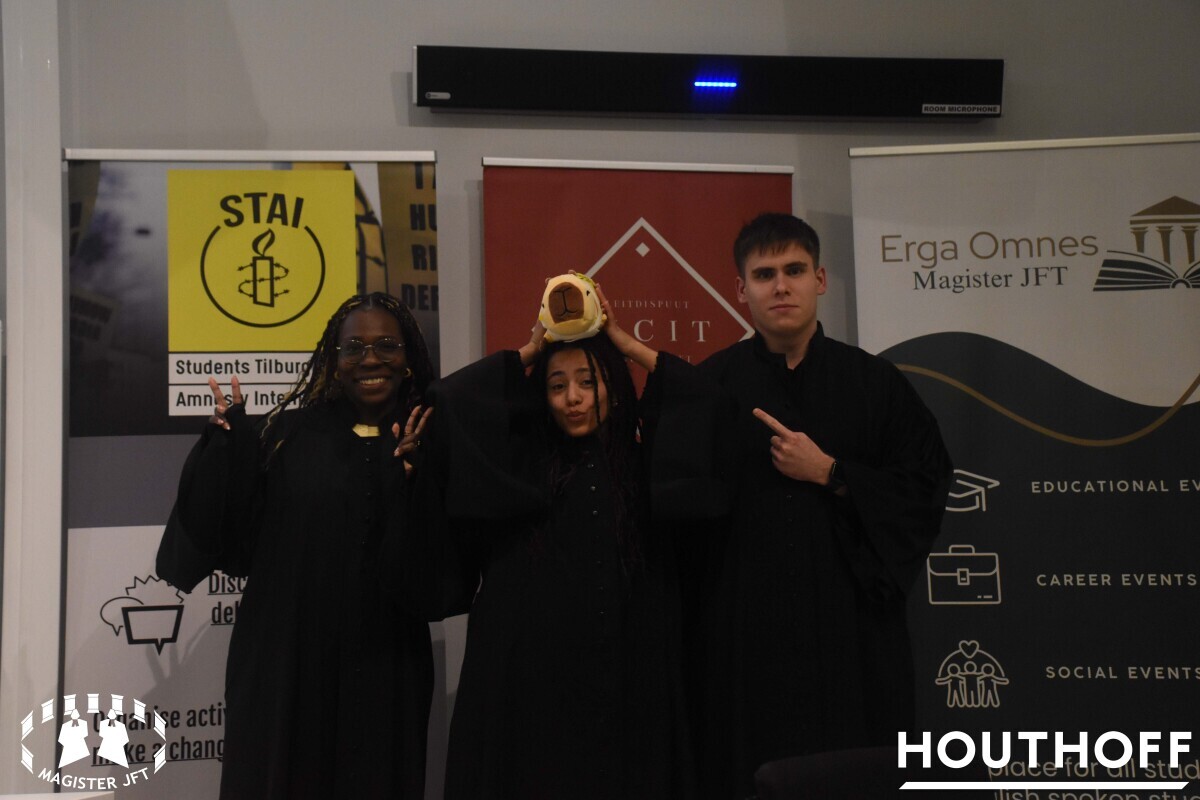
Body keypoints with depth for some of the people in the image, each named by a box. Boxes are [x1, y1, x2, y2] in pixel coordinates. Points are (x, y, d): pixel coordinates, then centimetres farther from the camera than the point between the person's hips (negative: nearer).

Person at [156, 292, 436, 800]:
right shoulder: (289, 434, 0)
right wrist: (231, 446, -17)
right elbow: (235, 542, -7)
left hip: (385, 667, 1)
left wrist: (411, 478, -20)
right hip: (284, 662, 0)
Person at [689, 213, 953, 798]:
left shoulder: (875, 383, 4)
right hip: (744, 632, -1)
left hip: (853, 631, 2)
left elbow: (926, 493, 0)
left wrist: (830, 473, -9)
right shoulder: (710, 387, 0)